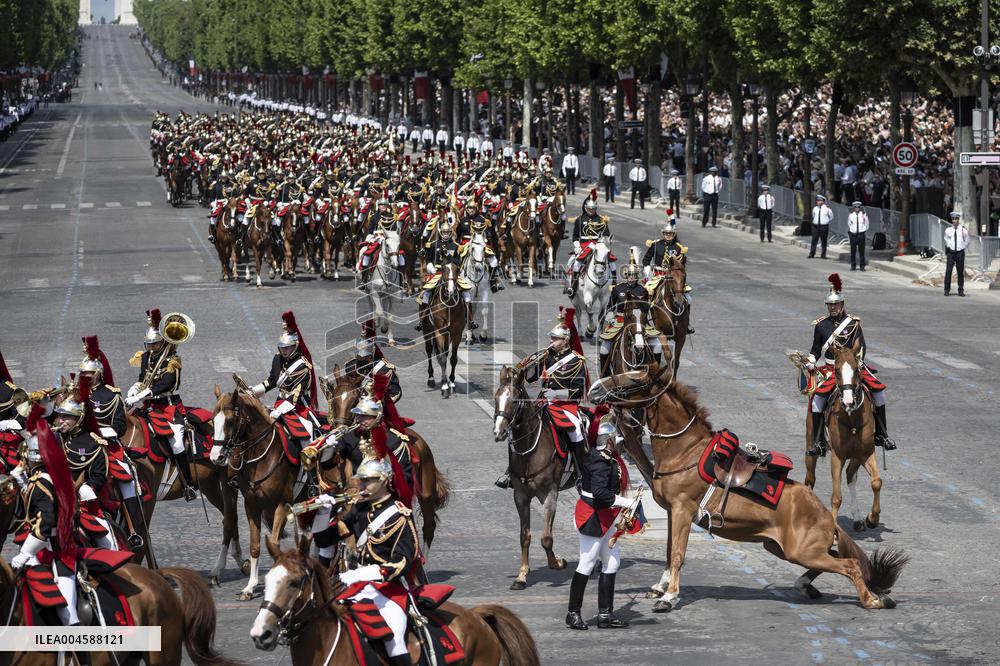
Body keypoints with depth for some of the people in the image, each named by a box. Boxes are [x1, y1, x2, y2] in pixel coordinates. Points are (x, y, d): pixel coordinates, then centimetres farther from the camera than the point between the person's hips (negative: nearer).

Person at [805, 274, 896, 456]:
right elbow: (816, 350, 14)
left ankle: (881, 435, -3)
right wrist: (810, 363, -3)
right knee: (819, 395, -27)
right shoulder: (821, 325, 6)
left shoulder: (853, 323, 3)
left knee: (878, 388, -16)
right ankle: (819, 443, -23)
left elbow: (861, 347, 3)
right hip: (829, 368, -1)